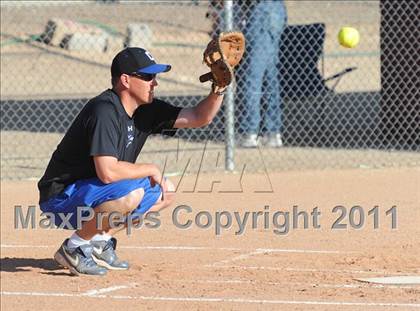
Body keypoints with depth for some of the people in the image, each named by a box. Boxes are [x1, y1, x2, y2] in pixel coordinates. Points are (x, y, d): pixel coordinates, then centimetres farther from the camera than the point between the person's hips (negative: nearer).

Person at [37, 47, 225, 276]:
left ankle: (99, 240, 9)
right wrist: (151, 169, -18)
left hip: (91, 194, 10)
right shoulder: (105, 111, -24)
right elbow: (107, 172, -33)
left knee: (165, 192, 12)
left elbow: (198, 117, 5)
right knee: (132, 191, -32)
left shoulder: (145, 109, 4)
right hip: (60, 200, -10)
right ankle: (74, 247, -15)